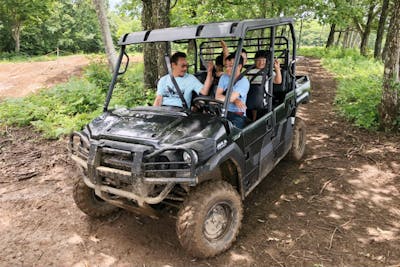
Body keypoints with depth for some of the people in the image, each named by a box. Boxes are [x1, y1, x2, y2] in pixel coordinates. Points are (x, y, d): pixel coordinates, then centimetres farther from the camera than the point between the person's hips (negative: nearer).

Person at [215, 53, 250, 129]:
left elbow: (231, 98, -18)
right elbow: (217, 96, -1)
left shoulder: (244, 81, -6)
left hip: (237, 115, -4)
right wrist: (235, 100, -12)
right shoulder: (223, 77, 11)